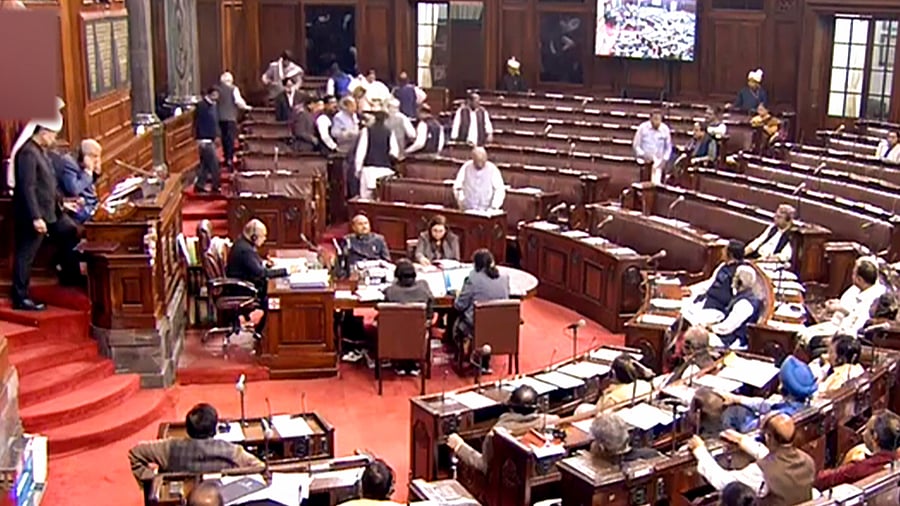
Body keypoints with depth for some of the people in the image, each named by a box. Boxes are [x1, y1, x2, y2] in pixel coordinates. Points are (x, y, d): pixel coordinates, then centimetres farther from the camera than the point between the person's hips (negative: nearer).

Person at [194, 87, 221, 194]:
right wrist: (199, 139, -20)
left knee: (205, 163, 11)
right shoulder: (201, 106, -14)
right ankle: (216, 186, 1)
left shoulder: (213, 106, 13)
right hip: (204, 140, -9)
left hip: (210, 139, 9)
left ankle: (200, 185, 17)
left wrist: (215, 136, 16)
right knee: (214, 162, -7)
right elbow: (197, 123, -17)